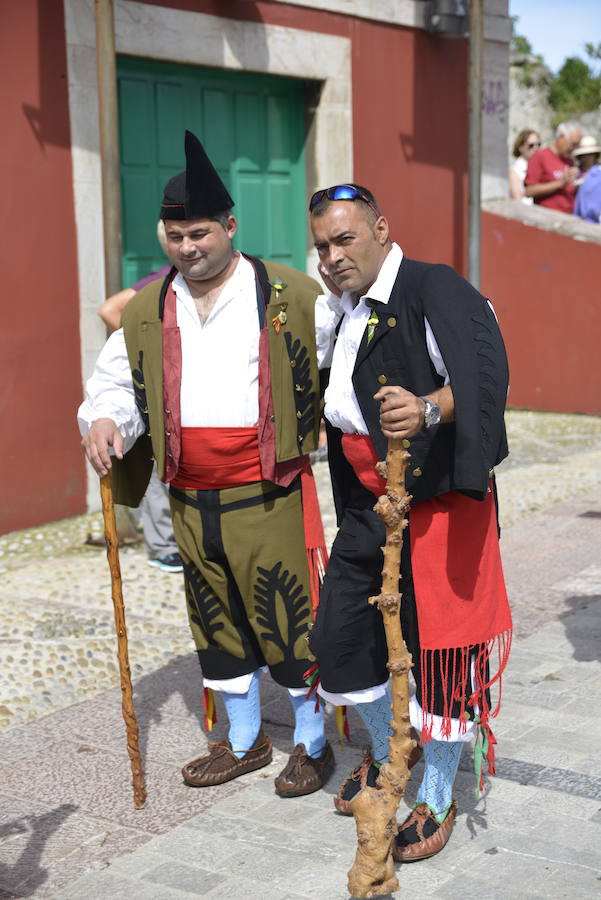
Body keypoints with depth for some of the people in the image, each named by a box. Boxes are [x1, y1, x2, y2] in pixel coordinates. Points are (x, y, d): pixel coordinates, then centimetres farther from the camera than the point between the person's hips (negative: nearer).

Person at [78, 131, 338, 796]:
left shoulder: (290, 297, -4)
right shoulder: (148, 311, 8)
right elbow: (116, 381, 11)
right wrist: (103, 419, -9)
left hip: (270, 498, -5)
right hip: (191, 501, 5)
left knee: (289, 617, 2)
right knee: (216, 619, 16)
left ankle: (312, 743, 23)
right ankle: (243, 740, 34)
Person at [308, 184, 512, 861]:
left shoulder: (436, 290, -14)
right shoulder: (345, 316, 12)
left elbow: (483, 372, -31)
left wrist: (429, 408, -49)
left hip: (438, 506, -8)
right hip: (366, 509, 8)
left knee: (436, 650, 1)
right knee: (338, 638, 12)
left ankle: (437, 802, 20)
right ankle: (387, 756, 39)